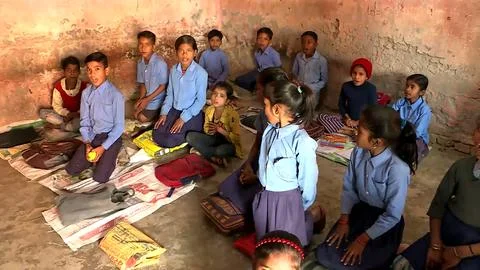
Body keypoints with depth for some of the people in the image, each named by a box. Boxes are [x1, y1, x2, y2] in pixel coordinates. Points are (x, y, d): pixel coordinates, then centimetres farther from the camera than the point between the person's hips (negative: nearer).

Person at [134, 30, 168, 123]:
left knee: (142, 118, -10)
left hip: (157, 99, -7)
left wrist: (147, 99, -17)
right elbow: (142, 83, 6)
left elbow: (163, 85, -19)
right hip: (147, 97, 7)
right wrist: (141, 98, -11)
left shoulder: (160, 63, -25)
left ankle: (160, 114, 13)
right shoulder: (140, 63, -3)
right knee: (136, 115, 2)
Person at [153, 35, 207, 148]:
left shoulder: (200, 73, -17)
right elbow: (169, 94, 10)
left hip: (192, 114, -5)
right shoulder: (174, 70, 2)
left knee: (170, 141, -18)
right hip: (174, 110, 6)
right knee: (157, 136, -8)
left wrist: (183, 118, -18)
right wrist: (164, 113, -3)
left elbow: (201, 100, -15)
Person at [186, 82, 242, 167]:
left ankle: (201, 151, -13)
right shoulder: (209, 110, -5)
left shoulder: (232, 114, -21)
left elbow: (236, 138, -20)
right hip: (214, 139, 6)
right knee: (190, 136, -14)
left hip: (227, 142, -6)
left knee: (225, 150, -41)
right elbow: (206, 128, 8)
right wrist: (209, 130, -17)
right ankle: (215, 157, -19)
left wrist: (220, 130, -27)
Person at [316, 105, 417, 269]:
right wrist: (343, 221, -4)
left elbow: (393, 216, -22)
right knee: (324, 255, -6)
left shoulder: (398, 169, -31)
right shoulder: (359, 152, -16)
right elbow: (349, 188, -1)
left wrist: (363, 240, -16)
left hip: (384, 223, -4)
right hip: (359, 210, 4)